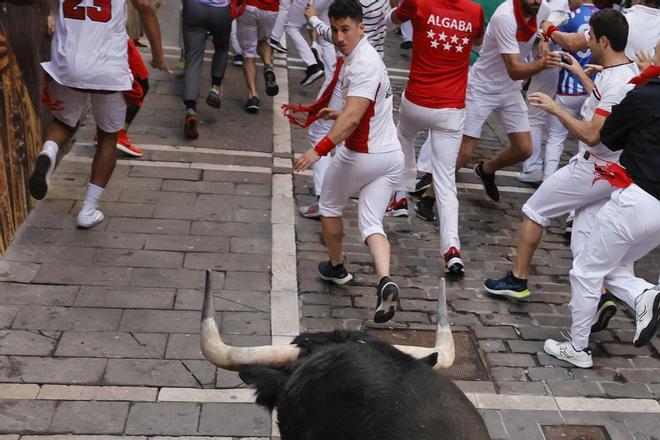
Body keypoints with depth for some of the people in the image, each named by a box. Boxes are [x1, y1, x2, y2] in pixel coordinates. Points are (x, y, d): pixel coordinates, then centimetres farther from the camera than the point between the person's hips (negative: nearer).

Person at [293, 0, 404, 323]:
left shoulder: (363, 64, -21)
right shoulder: (354, 56, 10)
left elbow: (351, 119, -33)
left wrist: (319, 150, -39)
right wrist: (338, 113, 35)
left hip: (360, 156, -8)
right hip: (391, 155, 9)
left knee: (330, 207, 17)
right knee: (371, 223, 6)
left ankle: (336, 268, 34)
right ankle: (385, 281, -16)